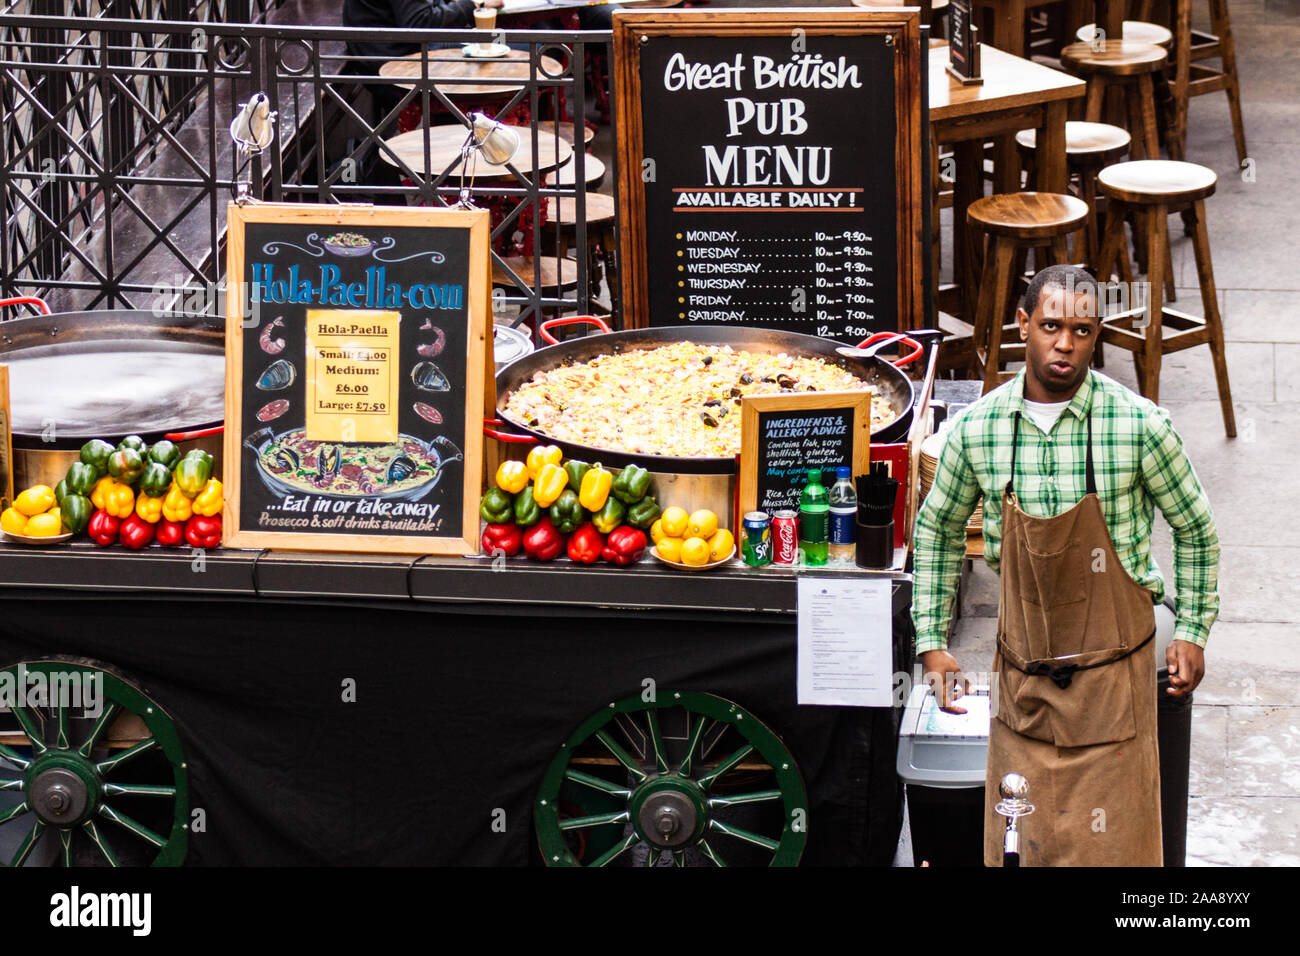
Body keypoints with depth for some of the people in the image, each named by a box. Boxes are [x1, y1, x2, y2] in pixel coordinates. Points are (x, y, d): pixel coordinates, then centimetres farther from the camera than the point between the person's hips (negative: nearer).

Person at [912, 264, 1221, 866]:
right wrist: (932, 642, 12)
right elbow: (937, 528, 13)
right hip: (1022, 674, 2)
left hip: (1112, 672, -2)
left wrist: (1192, 632, 7)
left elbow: (1195, 528, 5)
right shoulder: (976, 428, -3)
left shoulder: (1140, 425, -11)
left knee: (1110, 843, 0)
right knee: (1018, 843, 8)